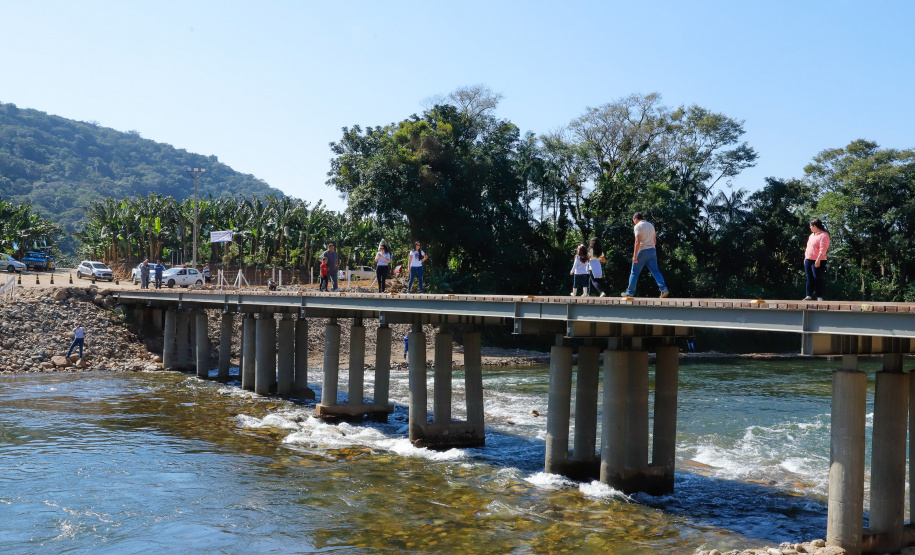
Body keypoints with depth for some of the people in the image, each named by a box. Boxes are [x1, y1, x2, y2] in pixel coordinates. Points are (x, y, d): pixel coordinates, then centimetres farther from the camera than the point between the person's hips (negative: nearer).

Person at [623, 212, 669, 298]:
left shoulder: (638, 226, -7)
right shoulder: (651, 225, 17)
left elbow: (638, 242, -17)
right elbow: (655, 241, 21)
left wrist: (635, 255, -18)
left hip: (642, 251, -6)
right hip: (652, 250, 6)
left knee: (634, 272, 4)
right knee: (655, 271, 2)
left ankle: (630, 292, 8)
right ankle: (663, 289, -14)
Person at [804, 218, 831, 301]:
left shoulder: (823, 235, -9)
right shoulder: (811, 235, 19)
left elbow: (822, 249, -18)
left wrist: (818, 260, -24)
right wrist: (805, 258, 18)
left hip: (817, 261, -9)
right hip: (808, 260, 9)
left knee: (817, 278, -7)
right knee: (809, 278, 7)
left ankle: (819, 297, -4)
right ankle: (809, 296, 9)